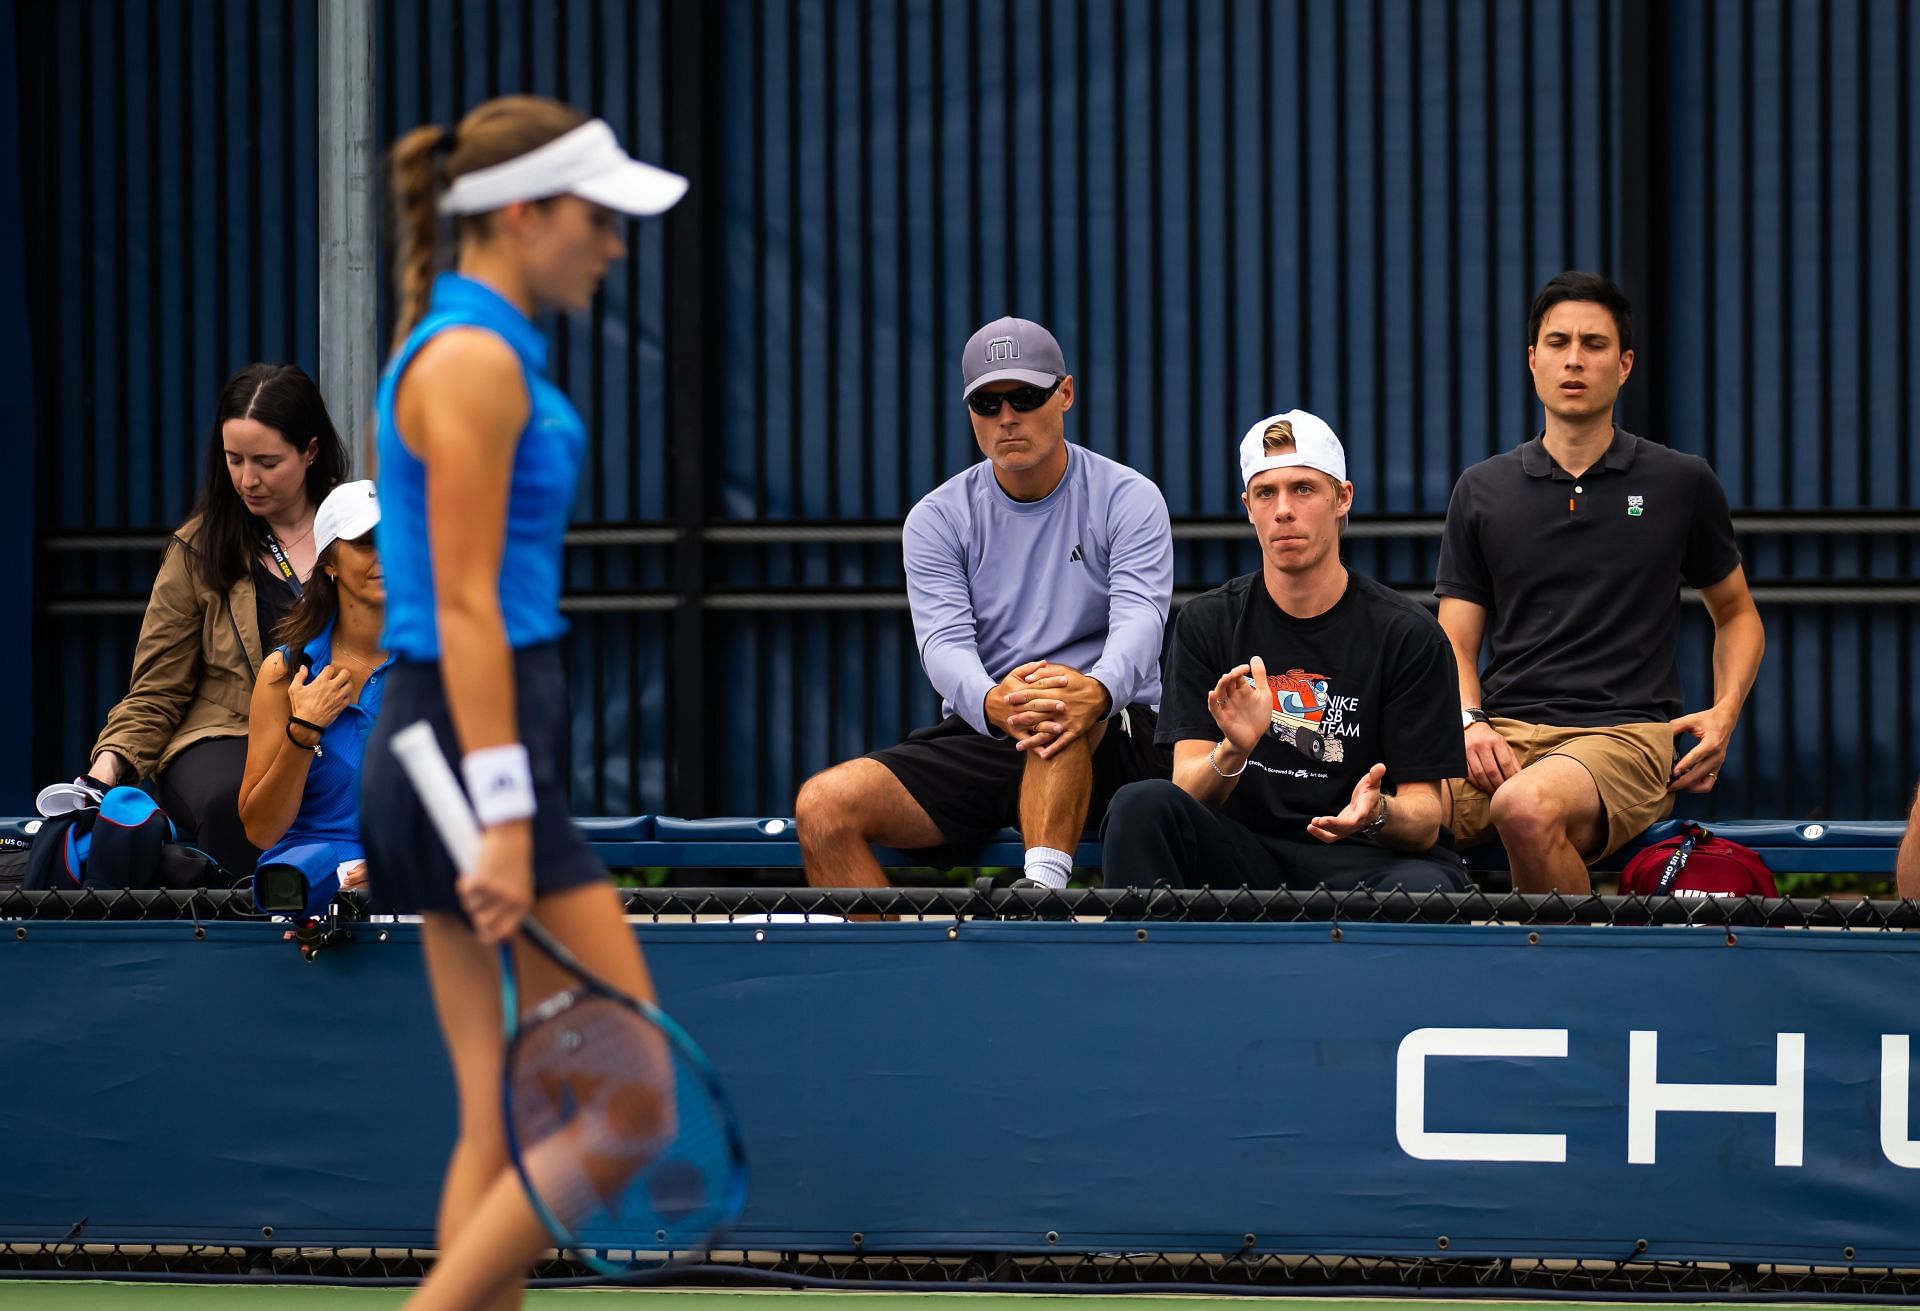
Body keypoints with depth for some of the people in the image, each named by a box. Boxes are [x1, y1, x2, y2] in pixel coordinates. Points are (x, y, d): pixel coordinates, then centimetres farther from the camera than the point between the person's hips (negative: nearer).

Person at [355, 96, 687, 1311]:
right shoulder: (473, 360, -13)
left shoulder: (478, 349, 17)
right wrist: (506, 814, -22)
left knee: (505, 1123, 8)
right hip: (482, 750, -10)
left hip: (444, 750, 10)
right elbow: (464, 606, -19)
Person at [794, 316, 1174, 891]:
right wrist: (992, 703, -36)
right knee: (823, 804, -21)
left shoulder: (1128, 498, 2)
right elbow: (944, 643, -9)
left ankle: (1043, 889, -53)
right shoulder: (938, 519, 7)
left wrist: (1096, 691, -42)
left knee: (1057, 694, -39)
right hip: (977, 736, 3)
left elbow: (1139, 618, -16)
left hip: (1107, 741, -3)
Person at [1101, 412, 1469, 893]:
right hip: (1245, 861, 3)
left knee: (1425, 887, -38)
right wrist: (1232, 750, -24)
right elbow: (1188, 795, -1)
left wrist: (1377, 812, -26)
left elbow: (1425, 820, -2)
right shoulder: (1207, 623, 6)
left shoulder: (1408, 635, -1)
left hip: (1366, 860, -2)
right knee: (1141, 804, -27)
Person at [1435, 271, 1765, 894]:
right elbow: (1456, 645, 14)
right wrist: (1470, 724, -8)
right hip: (1504, 733, 2)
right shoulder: (1482, 491, 15)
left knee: (1526, 808, -39)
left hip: (1624, 733, -2)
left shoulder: (1681, 484, 11)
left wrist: (1725, 712, 4)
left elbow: (1736, 613, 24)